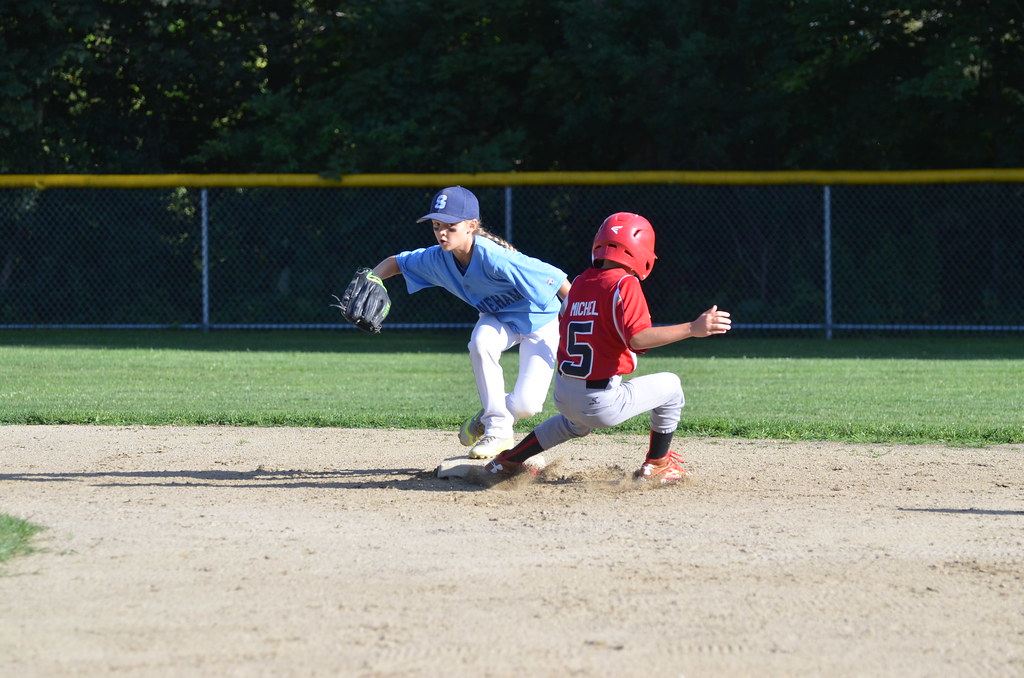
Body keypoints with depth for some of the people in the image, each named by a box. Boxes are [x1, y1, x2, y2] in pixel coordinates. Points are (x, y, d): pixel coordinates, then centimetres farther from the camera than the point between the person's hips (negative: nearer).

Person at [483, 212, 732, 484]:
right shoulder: (624, 284, -13)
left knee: (577, 423, 42)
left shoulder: (579, 283, 8)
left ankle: (506, 462, 42)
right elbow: (637, 338, -26)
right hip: (601, 404, -7)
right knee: (669, 386, 15)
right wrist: (693, 329, -29)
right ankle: (656, 466, 22)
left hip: (563, 396, 7)